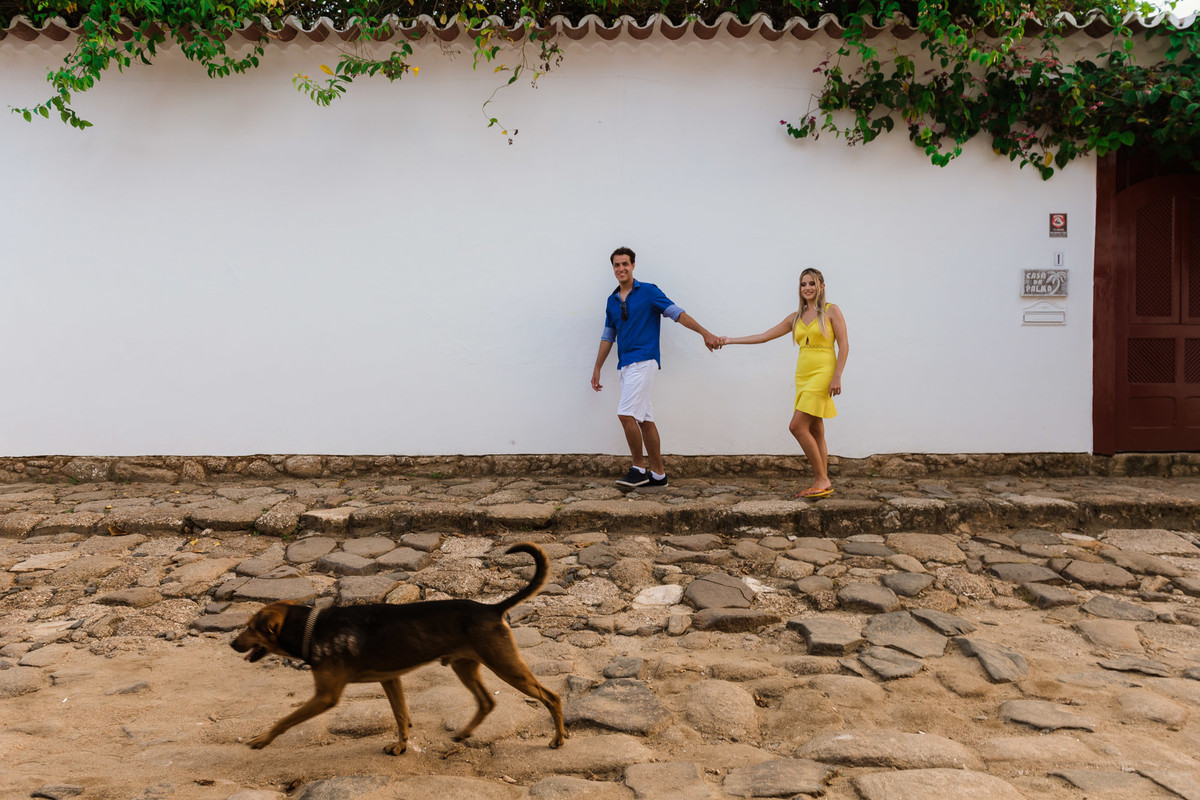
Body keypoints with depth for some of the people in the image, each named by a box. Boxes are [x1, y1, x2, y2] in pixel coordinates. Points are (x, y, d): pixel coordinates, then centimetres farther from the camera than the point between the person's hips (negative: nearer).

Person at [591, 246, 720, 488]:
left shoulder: (648, 292, -2)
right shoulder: (612, 301, 16)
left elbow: (677, 313, -7)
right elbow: (608, 336, 22)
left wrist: (705, 333, -16)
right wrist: (597, 369, 22)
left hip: (643, 361, -7)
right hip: (625, 366, 7)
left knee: (626, 414, -17)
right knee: (644, 419, 8)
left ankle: (639, 469, -6)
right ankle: (658, 474, 12)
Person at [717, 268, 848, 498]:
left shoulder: (831, 311, 0)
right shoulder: (796, 317, 15)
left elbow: (844, 345, -5)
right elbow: (764, 336, 16)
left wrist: (837, 376, -14)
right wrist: (731, 340, 12)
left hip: (822, 373, -7)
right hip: (803, 375, 7)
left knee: (797, 426, -15)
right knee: (814, 431, 6)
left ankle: (822, 479, -7)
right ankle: (823, 483, 9)